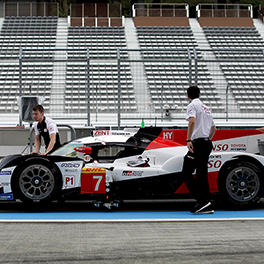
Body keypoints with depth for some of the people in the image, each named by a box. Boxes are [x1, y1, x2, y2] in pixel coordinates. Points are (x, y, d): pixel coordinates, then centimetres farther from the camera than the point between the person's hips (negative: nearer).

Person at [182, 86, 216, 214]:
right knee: (202, 174, 9)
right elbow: (214, 128, 29)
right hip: (208, 143, 8)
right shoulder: (206, 108, 22)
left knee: (186, 172, -5)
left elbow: (192, 121, -20)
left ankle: (202, 200, -16)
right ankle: (207, 206, 6)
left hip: (198, 142, -8)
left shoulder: (192, 105, -2)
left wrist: (188, 140, -22)